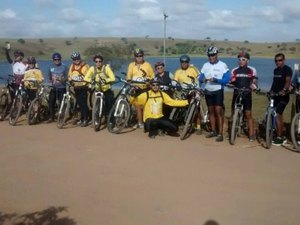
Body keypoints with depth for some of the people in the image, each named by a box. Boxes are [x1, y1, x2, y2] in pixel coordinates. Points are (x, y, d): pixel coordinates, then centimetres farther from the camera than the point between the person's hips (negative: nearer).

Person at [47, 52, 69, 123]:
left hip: (62, 87, -3)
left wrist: (63, 80, -23)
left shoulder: (64, 67, -5)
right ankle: (51, 118, 15)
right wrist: (50, 81, -5)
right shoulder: (51, 66, 5)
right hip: (53, 87, 3)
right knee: (51, 103, 2)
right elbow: (49, 76, 15)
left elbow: (67, 77, -4)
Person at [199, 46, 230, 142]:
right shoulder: (205, 65, 6)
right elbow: (200, 78, 5)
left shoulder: (222, 65, -7)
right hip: (208, 91, 5)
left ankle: (220, 133, -5)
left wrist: (215, 80, -27)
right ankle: (213, 131, 21)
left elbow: (227, 79, -13)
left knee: (219, 111, -8)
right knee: (211, 111, 10)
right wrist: (202, 79, -19)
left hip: (218, 91, -4)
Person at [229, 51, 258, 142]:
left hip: (247, 94, -3)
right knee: (233, 113, 6)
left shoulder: (251, 70, 0)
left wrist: (254, 85, -22)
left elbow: (254, 81, -1)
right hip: (236, 94, 3)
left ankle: (251, 134, 0)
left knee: (248, 114, -5)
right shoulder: (234, 70, 7)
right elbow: (231, 82, 7)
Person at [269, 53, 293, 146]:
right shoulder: (275, 70, 14)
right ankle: (281, 136, 22)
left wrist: (284, 90, -40)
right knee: (279, 115, 12)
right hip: (275, 95, 8)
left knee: (277, 115, -14)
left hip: (283, 96, -8)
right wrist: (270, 91, 11)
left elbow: (288, 81, -24)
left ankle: (279, 138, -6)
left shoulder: (287, 69, -9)